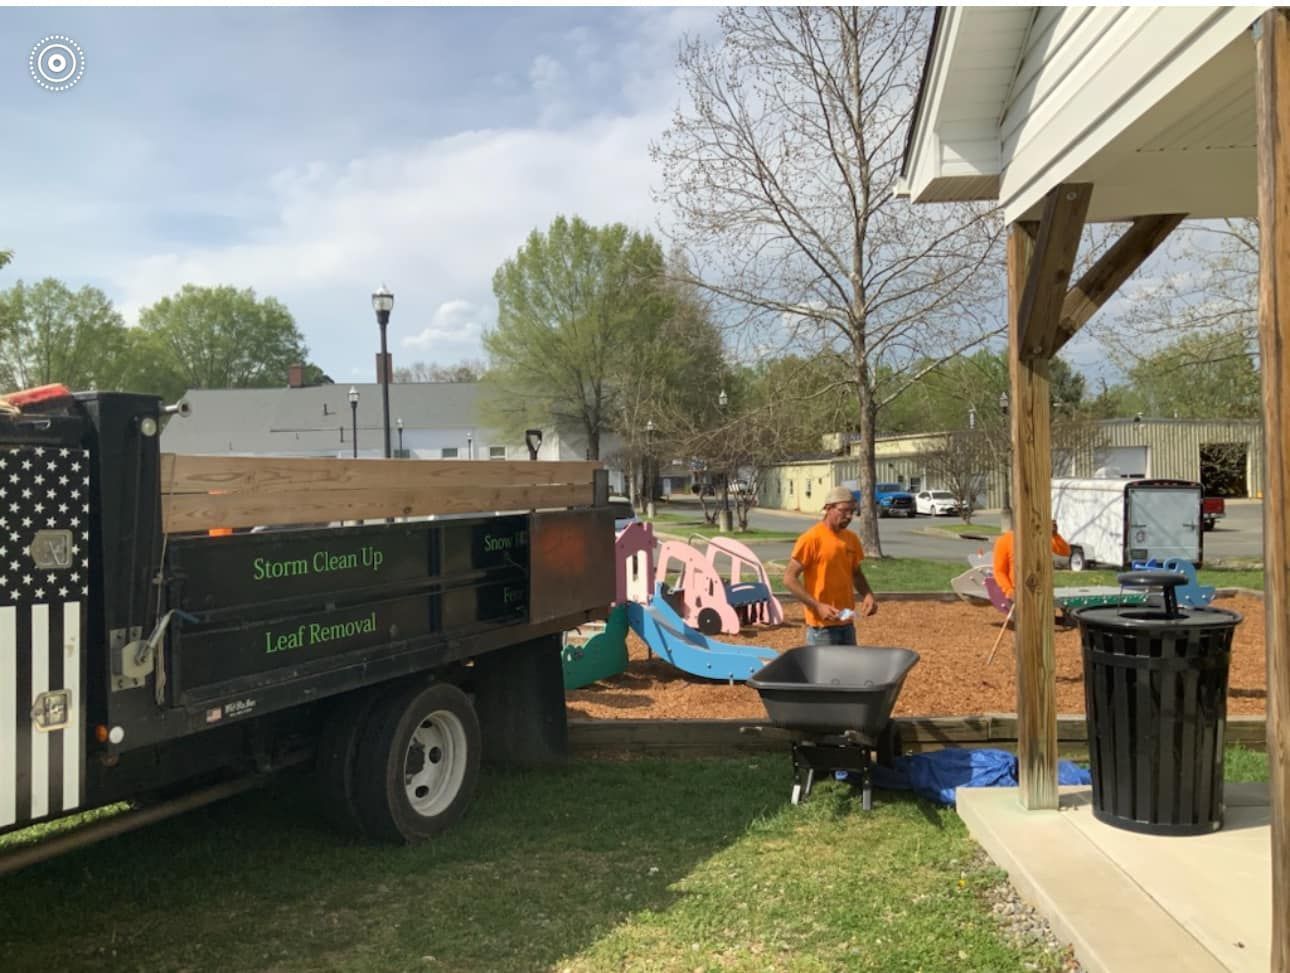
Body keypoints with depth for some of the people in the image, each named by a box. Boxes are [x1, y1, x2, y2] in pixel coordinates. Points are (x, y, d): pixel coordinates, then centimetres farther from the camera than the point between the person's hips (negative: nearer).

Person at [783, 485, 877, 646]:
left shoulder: (852, 539, 7)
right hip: (822, 627, -7)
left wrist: (868, 595, 0)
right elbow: (789, 579, -14)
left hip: (846, 624, 7)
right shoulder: (811, 539, -13)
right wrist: (818, 606, -22)